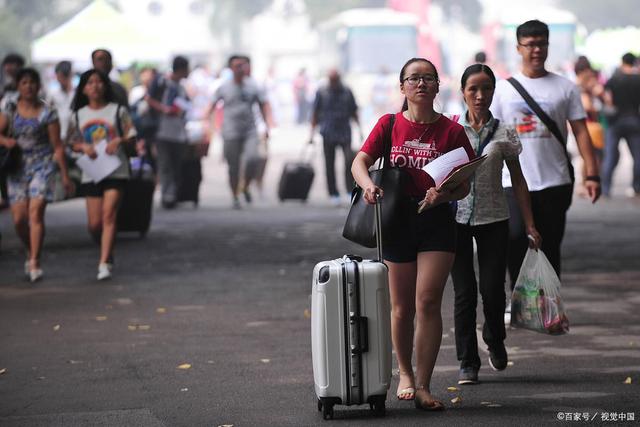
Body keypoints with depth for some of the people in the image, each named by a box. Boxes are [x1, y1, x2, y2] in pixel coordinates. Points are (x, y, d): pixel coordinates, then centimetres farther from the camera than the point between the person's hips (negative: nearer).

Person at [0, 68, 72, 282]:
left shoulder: (48, 112, 0)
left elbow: (57, 146, 1)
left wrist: (65, 174, 0)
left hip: (42, 165, -3)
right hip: (18, 168, 3)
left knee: (35, 213, -16)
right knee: (19, 218, 0)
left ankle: (34, 262, -17)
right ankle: (31, 252, 25)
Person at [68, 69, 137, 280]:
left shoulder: (117, 110, 2)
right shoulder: (78, 115, 9)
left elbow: (131, 136, 4)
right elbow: (73, 143, 13)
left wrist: (119, 140, -15)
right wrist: (84, 147, -8)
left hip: (116, 170, -3)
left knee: (109, 215, -15)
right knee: (94, 223, 1)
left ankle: (104, 263, -16)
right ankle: (107, 252, 28)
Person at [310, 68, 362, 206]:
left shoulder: (347, 92, 7)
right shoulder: (321, 93, 3)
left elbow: (353, 111, 15)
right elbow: (315, 113, 7)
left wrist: (359, 128, 9)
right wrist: (312, 133, 4)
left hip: (345, 133, 0)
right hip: (328, 134, 0)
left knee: (349, 160, -16)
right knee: (330, 165, 3)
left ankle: (350, 192, -10)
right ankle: (334, 195, 12)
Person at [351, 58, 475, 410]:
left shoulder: (451, 131, 0)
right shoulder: (389, 125, 3)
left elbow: (464, 186, 0)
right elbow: (361, 161, -5)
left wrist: (442, 195, -21)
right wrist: (368, 184, -27)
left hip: (437, 222, -1)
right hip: (397, 220, 1)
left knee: (428, 303, -11)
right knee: (401, 307, 10)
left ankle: (423, 385, -4)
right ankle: (405, 373, 31)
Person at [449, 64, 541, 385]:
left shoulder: (504, 134, 2)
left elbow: (517, 180, 7)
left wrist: (530, 225, 5)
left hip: (494, 219, 0)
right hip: (456, 217, 0)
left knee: (492, 289, -2)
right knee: (464, 291, -1)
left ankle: (495, 340, 29)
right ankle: (467, 362, 7)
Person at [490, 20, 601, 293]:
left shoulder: (565, 88, 6)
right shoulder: (503, 89, 6)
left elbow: (580, 131, 3)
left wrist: (591, 175, -7)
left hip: (554, 183, 1)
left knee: (550, 248, 5)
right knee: (515, 237, -19)